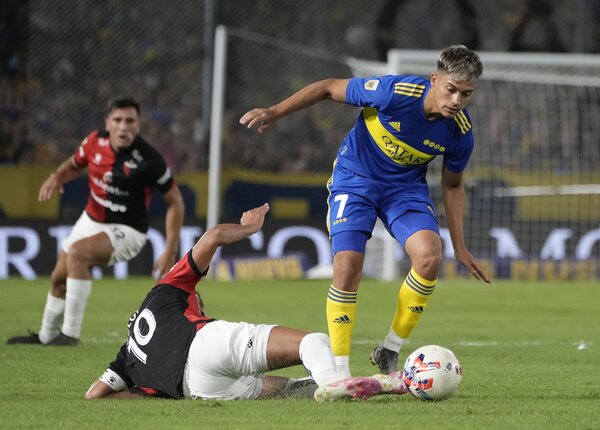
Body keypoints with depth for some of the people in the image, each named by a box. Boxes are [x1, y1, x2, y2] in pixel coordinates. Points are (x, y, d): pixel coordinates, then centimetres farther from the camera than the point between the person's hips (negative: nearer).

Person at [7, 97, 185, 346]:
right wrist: (56, 177, -13)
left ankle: (70, 333, -25)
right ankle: (46, 336, 42)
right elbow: (74, 164, 11)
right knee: (59, 278, 16)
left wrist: (170, 251, -19)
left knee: (77, 253, -32)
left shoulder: (149, 160, -25)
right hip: (90, 221, 6)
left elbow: (175, 202, -15)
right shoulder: (95, 141, -10)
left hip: (126, 230, -6)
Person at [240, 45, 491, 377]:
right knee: (347, 267, -19)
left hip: (407, 186, 3)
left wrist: (459, 247, 4)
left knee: (429, 257, -23)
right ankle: (339, 371, -6)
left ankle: (389, 352, -4)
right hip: (355, 177, -2)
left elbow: (452, 185, 4)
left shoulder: (460, 131, -16)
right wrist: (275, 112, -13)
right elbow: (329, 88, -13)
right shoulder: (395, 92, -28)